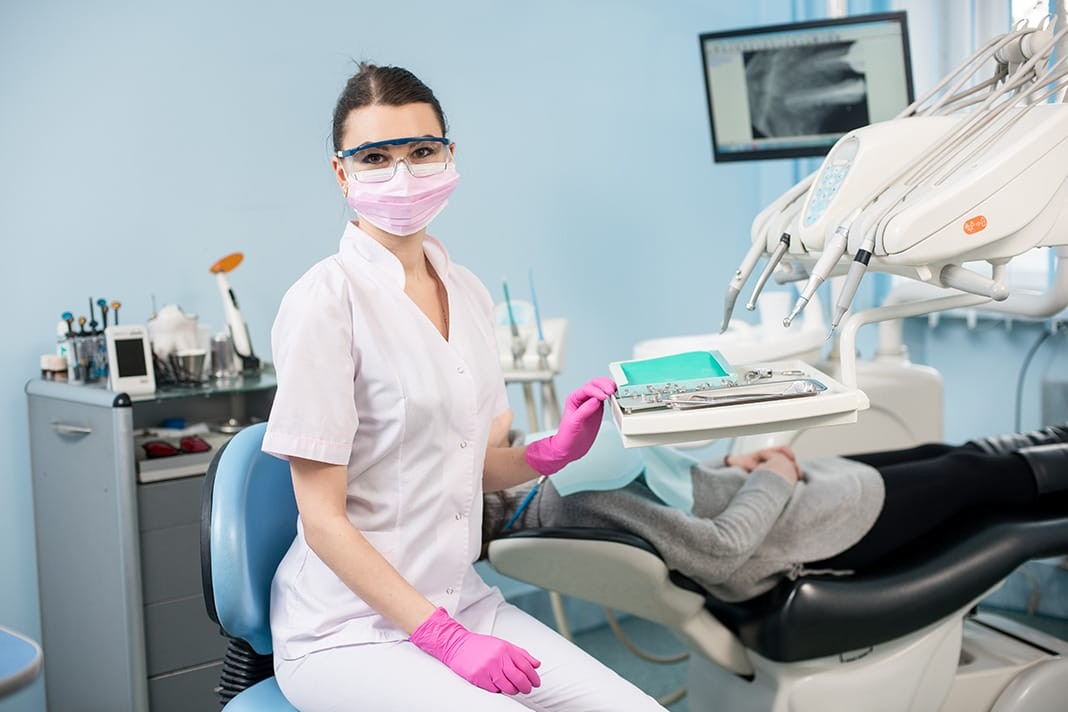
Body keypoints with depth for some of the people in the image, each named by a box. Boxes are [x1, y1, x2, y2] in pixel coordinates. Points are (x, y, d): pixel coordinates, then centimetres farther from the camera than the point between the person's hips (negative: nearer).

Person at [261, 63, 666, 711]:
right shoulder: (327, 300, -14)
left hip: (460, 601, 6)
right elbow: (324, 517, -14)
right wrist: (444, 639, -18)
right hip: (349, 629, -6)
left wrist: (552, 452, -5)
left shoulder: (468, 293, 8)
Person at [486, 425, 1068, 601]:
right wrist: (771, 481, -18)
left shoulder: (557, 477, -5)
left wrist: (725, 465, 0)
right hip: (804, 530, -8)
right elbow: (721, 548, -33)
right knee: (971, 474, 12)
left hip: (777, 489, 8)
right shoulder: (583, 494, -33)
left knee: (940, 453, 22)